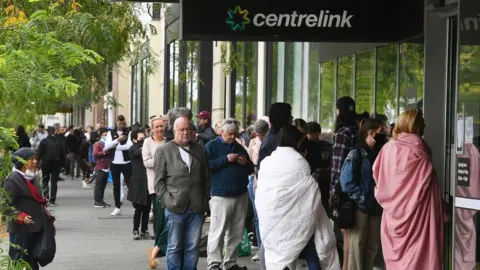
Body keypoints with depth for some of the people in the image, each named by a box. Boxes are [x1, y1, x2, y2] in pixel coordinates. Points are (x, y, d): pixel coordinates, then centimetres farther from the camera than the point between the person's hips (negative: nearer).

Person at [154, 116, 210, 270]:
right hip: (176, 208, -3)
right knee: (175, 247, 3)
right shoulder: (163, 151, 3)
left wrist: (204, 201, 6)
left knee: (192, 248, 5)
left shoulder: (200, 150, 12)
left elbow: (206, 178, 15)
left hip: (197, 208, 3)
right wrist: (168, 201, -8)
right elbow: (159, 181, 0)